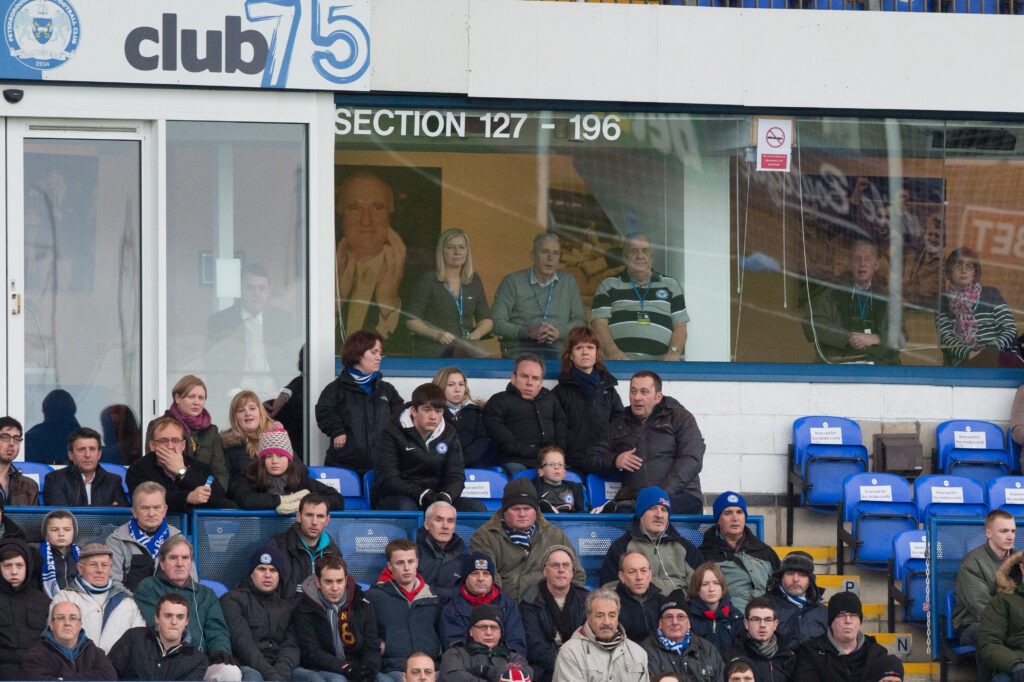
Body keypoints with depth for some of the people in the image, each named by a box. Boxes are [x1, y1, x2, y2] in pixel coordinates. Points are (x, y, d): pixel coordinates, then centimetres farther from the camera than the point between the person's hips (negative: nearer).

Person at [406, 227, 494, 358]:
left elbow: (486, 319, 18)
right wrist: (437, 335, -17)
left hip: (465, 346, 4)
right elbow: (412, 321, 1)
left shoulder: (474, 281, 16)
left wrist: (476, 334, -5)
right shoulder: (429, 281, 3)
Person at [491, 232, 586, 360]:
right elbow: (496, 323, 2)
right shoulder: (512, 282, 9)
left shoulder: (568, 282, 19)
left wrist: (559, 332, -8)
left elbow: (580, 320, 14)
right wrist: (528, 332, -13)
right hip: (521, 348, -2)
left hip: (558, 349, 2)